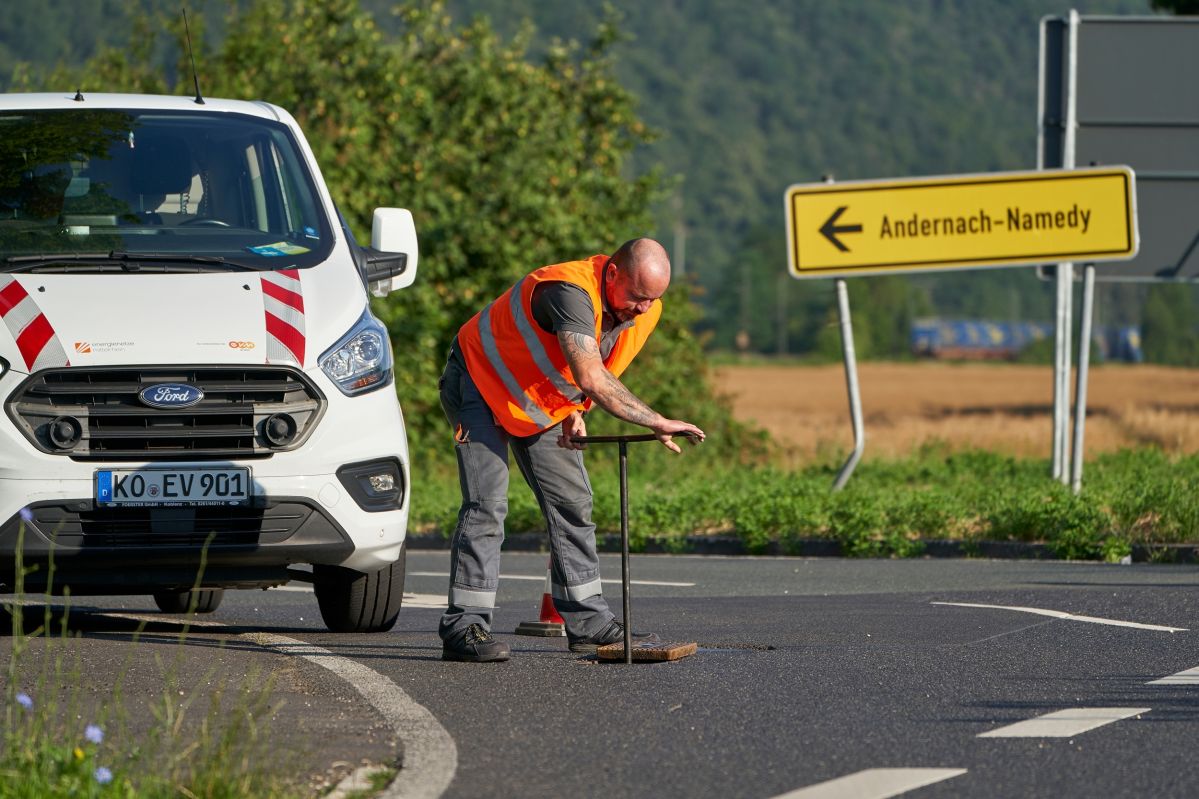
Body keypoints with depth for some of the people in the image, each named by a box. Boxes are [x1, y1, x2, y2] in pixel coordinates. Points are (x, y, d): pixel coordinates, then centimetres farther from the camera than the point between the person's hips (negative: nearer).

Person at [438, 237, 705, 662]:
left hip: (545, 401, 8)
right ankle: (464, 626, -17)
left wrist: (576, 412, -6)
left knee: (572, 502, 4)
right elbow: (592, 378, -45)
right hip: (480, 380, -8)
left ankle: (588, 622, 8)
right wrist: (657, 423, -45)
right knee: (486, 504, -16)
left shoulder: (645, 309, -9)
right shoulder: (571, 291, -36)